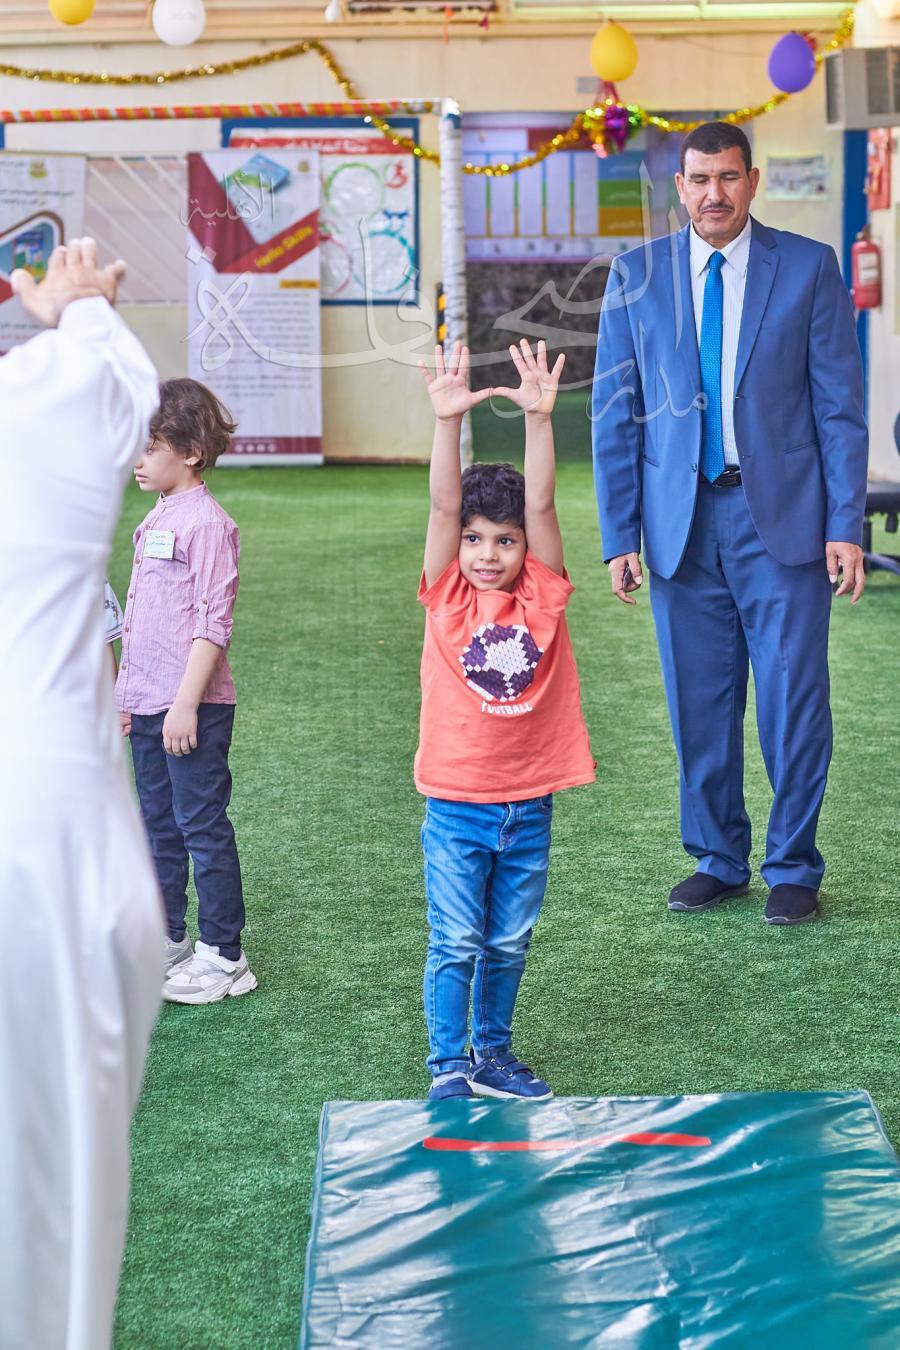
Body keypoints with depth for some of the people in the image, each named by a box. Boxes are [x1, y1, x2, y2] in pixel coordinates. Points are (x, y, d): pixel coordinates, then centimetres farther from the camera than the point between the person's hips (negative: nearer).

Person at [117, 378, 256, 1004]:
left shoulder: (207, 523, -15)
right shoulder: (156, 519, 13)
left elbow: (212, 623, -18)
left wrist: (186, 703, -21)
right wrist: (125, 691, 20)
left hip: (193, 706, -9)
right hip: (148, 703, 9)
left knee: (203, 824, -2)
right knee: (159, 823, 16)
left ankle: (223, 956, 6)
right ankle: (167, 938, 27)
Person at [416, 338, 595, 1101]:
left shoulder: (542, 595, -1)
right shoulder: (448, 597, -4)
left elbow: (540, 504, -12)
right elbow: (444, 506, -15)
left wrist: (539, 417, -22)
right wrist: (448, 422, -26)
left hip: (530, 803, 2)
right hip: (457, 803, -2)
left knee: (509, 942, 14)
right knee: (455, 943, 3)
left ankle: (493, 1053, 30)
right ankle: (448, 1066, 15)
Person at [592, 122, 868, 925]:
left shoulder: (808, 268, 2)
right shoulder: (637, 277, 5)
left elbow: (840, 402, 1)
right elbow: (614, 412, 6)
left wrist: (846, 524, -6)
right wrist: (620, 535, 0)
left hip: (781, 514, -1)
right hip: (681, 520, 2)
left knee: (794, 699, 0)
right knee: (699, 703, 7)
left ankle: (793, 867, 15)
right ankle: (718, 860, 22)